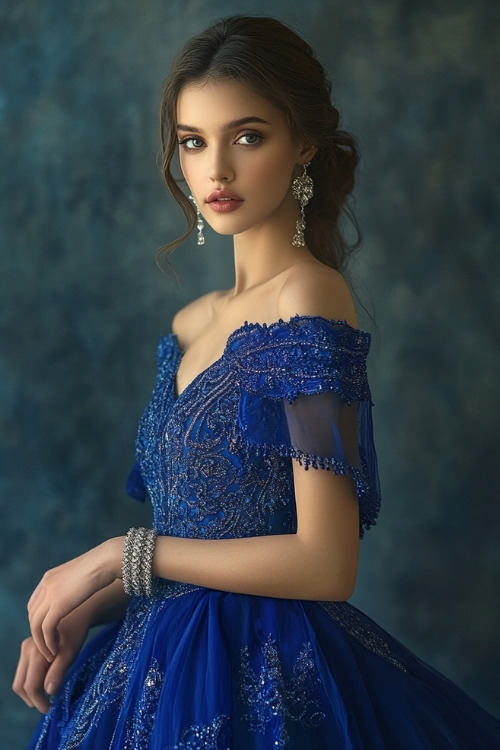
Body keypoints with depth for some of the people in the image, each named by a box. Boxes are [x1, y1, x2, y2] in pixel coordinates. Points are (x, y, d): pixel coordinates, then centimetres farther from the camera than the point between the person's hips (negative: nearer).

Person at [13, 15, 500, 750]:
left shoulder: (309, 300, -16)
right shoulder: (193, 324, 8)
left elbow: (325, 564, -21)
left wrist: (117, 557, -14)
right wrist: (86, 608, -4)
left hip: (261, 682, -7)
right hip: (169, 662, 7)